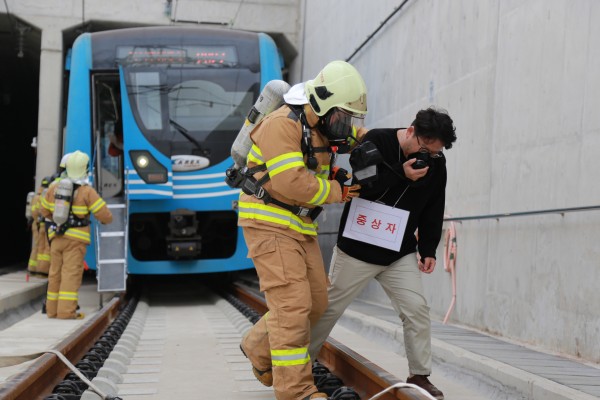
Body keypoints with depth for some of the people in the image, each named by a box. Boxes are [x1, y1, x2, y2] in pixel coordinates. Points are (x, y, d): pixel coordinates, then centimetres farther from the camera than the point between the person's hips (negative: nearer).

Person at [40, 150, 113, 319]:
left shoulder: (54, 188, 5)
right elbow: (104, 214, -12)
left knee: (56, 273, 11)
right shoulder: (87, 191, -11)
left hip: (57, 237, 5)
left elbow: (45, 211, 18)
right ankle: (66, 311, -10)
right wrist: (106, 220, 12)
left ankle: (53, 310, 16)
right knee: (71, 274, -6)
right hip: (76, 239, -5)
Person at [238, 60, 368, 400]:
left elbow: (359, 135, 29)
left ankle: (259, 348, 29)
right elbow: (292, 182, -27)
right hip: (270, 223, -9)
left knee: (316, 302, 10)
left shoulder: (324, 126, 9)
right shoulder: (282, 125, -19)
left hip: (301, 226, 9)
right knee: (293, 304, -15)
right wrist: (339, 191, -16)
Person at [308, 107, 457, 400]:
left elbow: (433, 211, 7)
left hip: (400, 255, 3)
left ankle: (420, 376, 6)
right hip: (356, 249, -3)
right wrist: (402, 175, -27)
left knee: (417, 309, -7)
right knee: (328, 308, 7)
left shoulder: (436, 164, -2)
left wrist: (428, 249, 2)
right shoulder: (375, 142, -15)